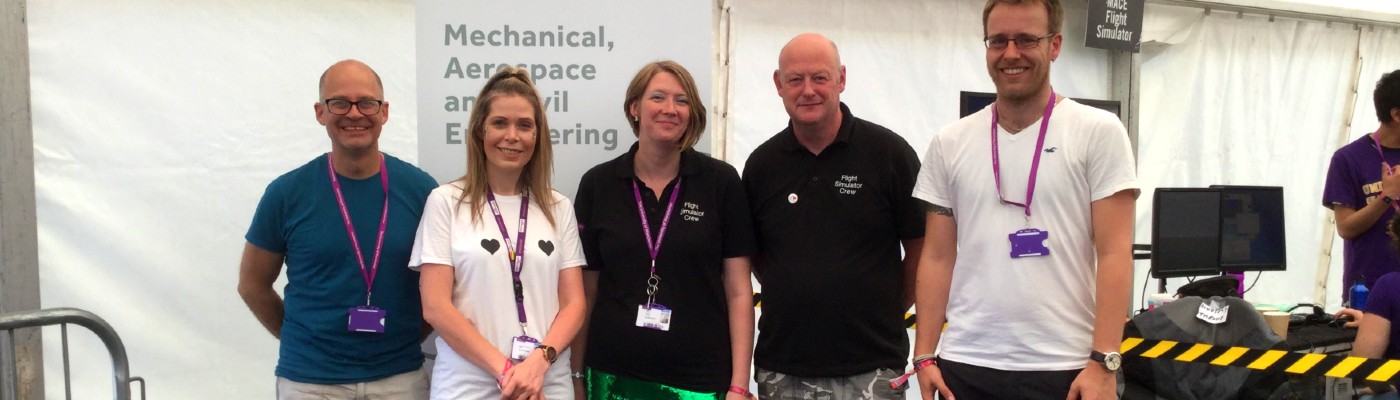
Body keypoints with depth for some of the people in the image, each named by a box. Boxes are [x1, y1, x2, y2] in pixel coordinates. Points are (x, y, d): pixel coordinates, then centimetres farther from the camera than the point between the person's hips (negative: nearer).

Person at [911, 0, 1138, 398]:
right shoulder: (949, 143, 6)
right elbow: (938, 257, 7)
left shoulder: (1098, 132, -2)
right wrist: (925, 355, 3)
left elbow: (1114, 254, -6)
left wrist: (1104, 360, -12)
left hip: (1064, 367, -2)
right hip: (965, 364, 3)